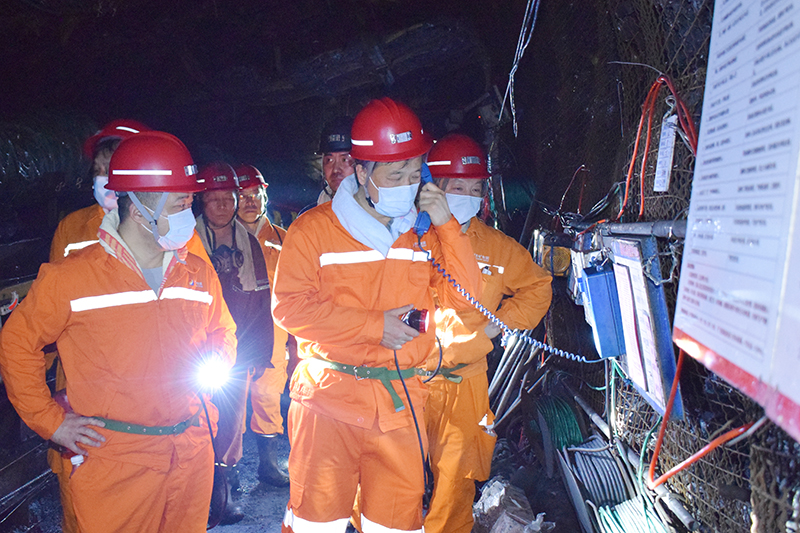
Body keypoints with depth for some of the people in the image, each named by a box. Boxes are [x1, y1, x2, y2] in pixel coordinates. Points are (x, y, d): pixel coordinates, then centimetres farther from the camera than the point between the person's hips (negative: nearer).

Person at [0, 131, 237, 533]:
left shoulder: (199, 274, 5)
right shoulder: (70, 278, -8)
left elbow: (222, 335, 20)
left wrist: (215, 365, 0)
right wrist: (51, 421, -1)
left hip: (191, 454, 4)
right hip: (113, 462, -4)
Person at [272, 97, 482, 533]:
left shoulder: (423, 232, 8)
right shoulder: (315, 228, -4)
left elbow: (463, 296, 3)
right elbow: (289, 306, -12)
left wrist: (445, 224, -7)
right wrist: (376, 325, -15)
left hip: (401, 401, 4)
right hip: (329, 398, -3)